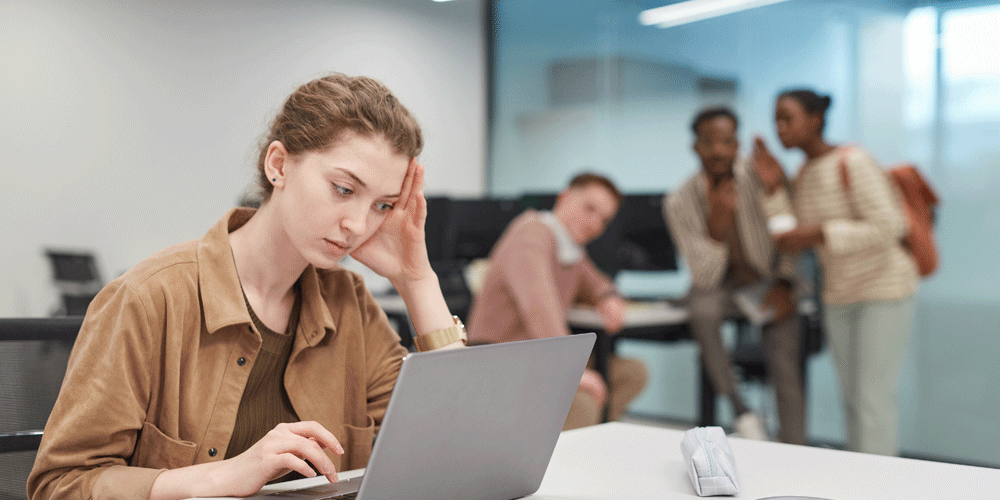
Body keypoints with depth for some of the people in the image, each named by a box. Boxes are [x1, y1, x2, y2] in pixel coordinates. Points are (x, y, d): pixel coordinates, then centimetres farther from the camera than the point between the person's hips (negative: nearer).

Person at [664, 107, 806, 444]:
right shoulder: (679, 203, -15)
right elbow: (705, 277, -19)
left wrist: (784, 284, -13)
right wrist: (716, 222, -33)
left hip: (768, 281, 1)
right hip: (720, 286, -1)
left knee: (786, 371, -17)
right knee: (701, 309, -35)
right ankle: (740, 410, -21)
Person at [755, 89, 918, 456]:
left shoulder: (853, 163, -17)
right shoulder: (803, 174, 7)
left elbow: (888, 227, -23)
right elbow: (794, 233, 7)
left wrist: (818, 234, -26)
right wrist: (775, 188, -4)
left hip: (883, 291, -7)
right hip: (839, 297, 8)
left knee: (874, 399, -9)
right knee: (852, 398, 10)